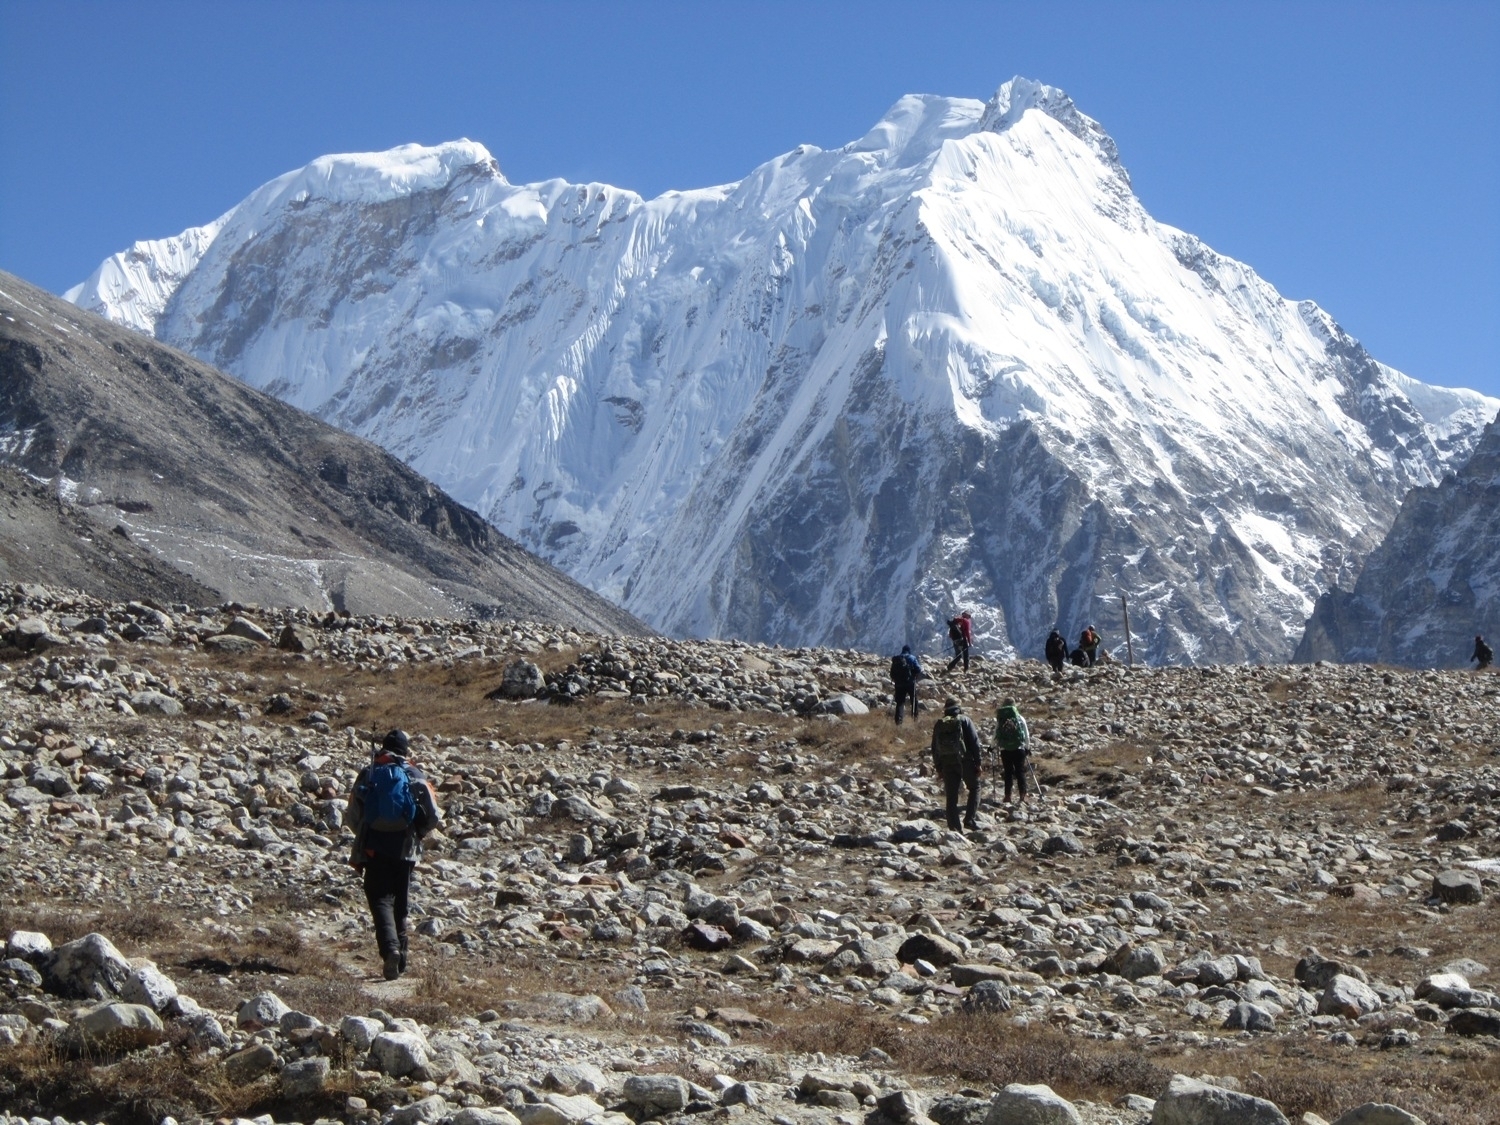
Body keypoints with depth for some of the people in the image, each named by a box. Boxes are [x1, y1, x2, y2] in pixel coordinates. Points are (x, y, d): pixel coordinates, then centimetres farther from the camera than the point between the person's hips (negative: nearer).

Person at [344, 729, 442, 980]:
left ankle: (390, 948, -27)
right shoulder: (416, 777, 1)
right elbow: (433, 817, -1)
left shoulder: (367, 775, 2)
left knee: (380, 899, -3)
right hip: (405, 849, 1)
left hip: (374, 848, -1)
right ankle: (399, 959, 18)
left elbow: (351, 816, 2)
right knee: (400, 903, 14)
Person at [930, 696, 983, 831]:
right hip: (965, 761, -3)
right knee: (974, 788, 13)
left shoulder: (939, 724, 11)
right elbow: (974, 742, -6)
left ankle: (954, 827, 3)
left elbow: (934, 748, 13)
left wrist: (939, 768, 18)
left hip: (947, 764, 3)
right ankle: (969, 819, -1)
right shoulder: (964, 720, 0)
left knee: (951, 796, 6)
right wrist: (977, 763, -3)